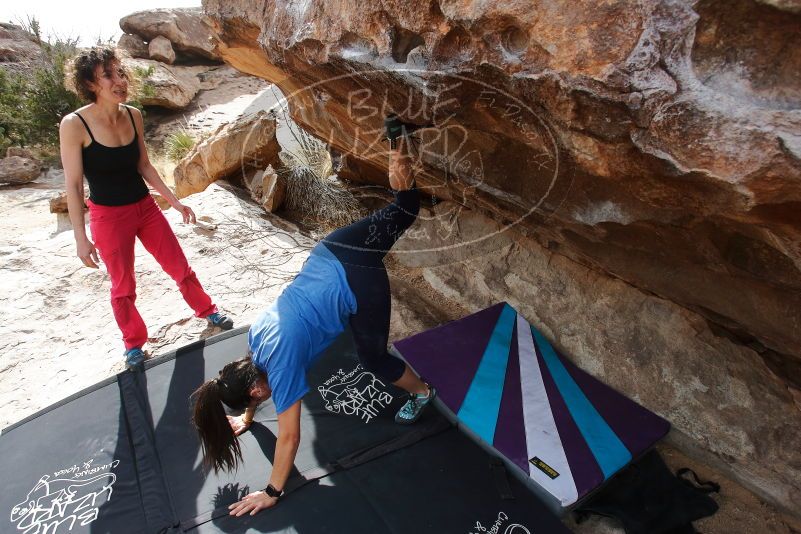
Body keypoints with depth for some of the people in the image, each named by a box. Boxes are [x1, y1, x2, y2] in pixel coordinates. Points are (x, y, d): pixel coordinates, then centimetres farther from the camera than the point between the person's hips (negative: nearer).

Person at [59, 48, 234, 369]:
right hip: (108, 217, -4)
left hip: (145, 207, 4)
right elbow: (73, 185, -14)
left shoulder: (133, 115, -3)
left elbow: (144, 166, 7)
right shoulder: (74, 125, -18)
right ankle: (133, 342, 35)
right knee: (123, 286, 12)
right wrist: (80, 238, -14)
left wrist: (175, 202, 7)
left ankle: (207, 311, 38)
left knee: (180, 268, 13)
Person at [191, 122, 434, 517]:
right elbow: (258, 384, 34)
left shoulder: (281, 366, -6)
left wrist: (271, 493, 12)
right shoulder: (257, 336, 11)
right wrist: (247, 416, 46)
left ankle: (422, 392, 35)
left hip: (359, 284, -6)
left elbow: (289, 437, 1)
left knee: (373, 358, 16)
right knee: (397, 218, 27)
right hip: (333, 252, 6)